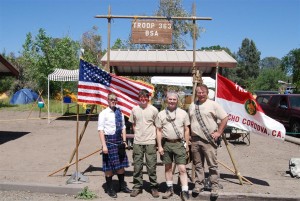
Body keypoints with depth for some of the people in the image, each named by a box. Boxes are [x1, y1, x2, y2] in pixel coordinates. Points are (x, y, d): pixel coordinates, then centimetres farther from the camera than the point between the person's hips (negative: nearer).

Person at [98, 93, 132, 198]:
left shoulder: (120, 113, 9)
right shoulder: (103, 113, -8)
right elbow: (100, 130, -10)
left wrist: (124, 141, 7)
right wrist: (104, 145, -15)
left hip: (119, 140, 5)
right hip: (109, 140, -5)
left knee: (121, 164, 15)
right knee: (109, 166, 4)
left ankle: (122, 185, 33)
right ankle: (109, 188, 21)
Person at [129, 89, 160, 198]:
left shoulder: (153, 110, -2)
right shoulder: (135, 109, 5)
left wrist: (156, 137, -3)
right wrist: (137, 133, 5)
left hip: (150, 142, -2)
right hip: (137, 142, 3)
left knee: (151, 166, 3)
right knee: (137, 166, 9)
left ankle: (154, 187, 17)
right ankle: (137, 186, 22)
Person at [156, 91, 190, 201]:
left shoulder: (183, 113, 2)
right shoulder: (161, 114, 3)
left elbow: (186, 130, 6)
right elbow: (159, 131, 3)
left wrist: (186, 144, 2)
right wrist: (159, 146, -2)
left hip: (179, 143, -1)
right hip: (166, 143, 2)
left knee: (182, 168, -4)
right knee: (168, 167, 12)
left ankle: (185, 191, 2)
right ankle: (170, 188, 26)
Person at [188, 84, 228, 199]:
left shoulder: (213, 104, -4)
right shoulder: (192, 106, 13)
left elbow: (225, 118, -4)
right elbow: (189, 122, 22)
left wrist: (219, 132, -8)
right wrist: (190, 134, 11)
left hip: (209, 140, -5)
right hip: (195, 139, 5)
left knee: (212, 165, -1)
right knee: (198, 164, 12)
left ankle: (215, 187, 10)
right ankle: (199, 185, 22)